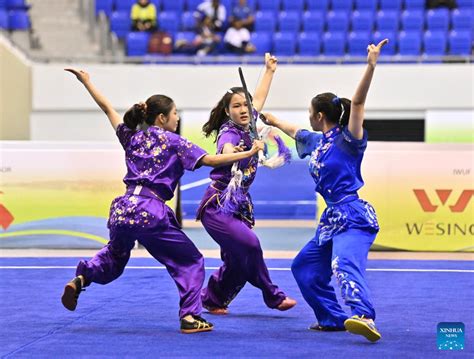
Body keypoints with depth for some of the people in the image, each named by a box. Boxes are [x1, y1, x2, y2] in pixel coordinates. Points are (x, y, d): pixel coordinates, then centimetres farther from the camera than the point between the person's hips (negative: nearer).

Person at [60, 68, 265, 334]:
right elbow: (211, 160, -4)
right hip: (151, 215, -5)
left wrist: (86, 81, 38)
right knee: (191, 262, 8)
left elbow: (107, 107, 25)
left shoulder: (131, 137, 16)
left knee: (115, 257, 32)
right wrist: (249, 153, 0)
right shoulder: (173, 142, 2)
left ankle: (82, 278, 6)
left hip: (122, 211, 5)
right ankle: (190, 317, -5)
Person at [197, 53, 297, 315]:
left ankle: (213, 299, 19)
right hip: (218, 205, -8)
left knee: (237, 261, 2)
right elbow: (225, 154, -40)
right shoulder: (228, 133, -15)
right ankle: (273, 296, -13)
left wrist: (269, 71, 33)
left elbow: (259, 99, 25)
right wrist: (241, 153, -61)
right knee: (249, 244, -23)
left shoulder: (247, 127, 6)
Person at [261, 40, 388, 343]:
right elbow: (292, 129, 36)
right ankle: (334, 318, 27)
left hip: (354, 217, -10)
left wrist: (371, 65, -35)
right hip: (333, 218, 10)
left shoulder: (347, 140, -8)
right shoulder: (316, 141, 15)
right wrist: (269, 119, 51)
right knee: (304, 268, 20)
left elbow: (358, 103, -22)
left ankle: (364, 316, -55)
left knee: (345, 264, -34)